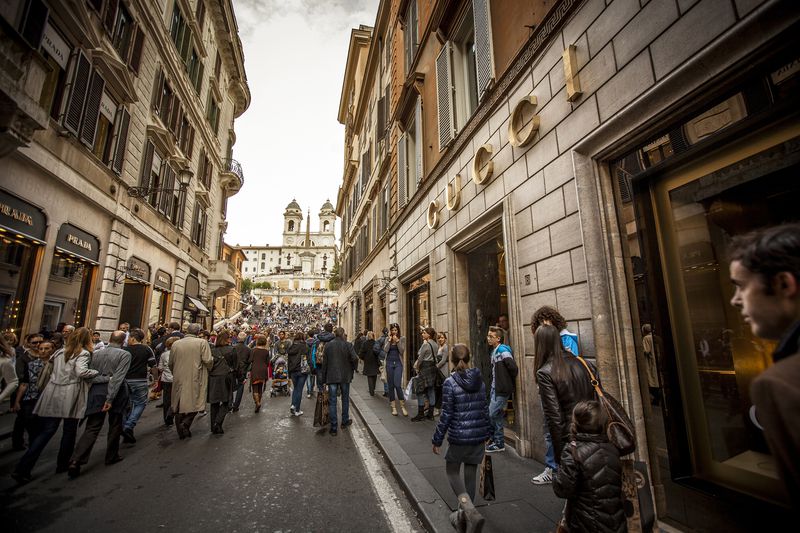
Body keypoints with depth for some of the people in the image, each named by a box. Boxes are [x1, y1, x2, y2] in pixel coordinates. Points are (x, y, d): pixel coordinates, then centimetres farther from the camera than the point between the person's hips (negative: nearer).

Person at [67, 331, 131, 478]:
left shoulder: (96, 353, 5)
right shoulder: (125, 354, -10)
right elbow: (118, 377, -16)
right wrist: (110, 398, -13)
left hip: (97, 391, 4)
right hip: (115, 392, -3)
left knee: (92, 428, 7)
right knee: (115, 425, 14)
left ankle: (76, 461, -6)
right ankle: (111, 456, 26)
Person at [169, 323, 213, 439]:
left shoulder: (176, 343, 4)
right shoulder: (202, 343, -9)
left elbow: (171, 363, 13)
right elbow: (208, 361, -15)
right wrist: (209, 369, 7)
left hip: (179, 379, 5)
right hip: (195, 379, -4)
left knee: (180, 403, 16)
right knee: (195, 402, 8)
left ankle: (181, 432, 22)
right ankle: (185, 423, -11)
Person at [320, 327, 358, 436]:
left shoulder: (328, 345, -2)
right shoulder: (347, 345, -9)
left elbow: (324, 362, 1)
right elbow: (355, 358, -19)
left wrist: (324, 378, 8)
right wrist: (353, 368, 1)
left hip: (331, 377, 1)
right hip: (345, 376, -1)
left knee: (332, 401, 5)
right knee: (345, 399, 18)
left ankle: (333, 427, 8)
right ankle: (345, 421, 31)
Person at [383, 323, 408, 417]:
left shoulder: (402, 339, 0)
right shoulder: (387, 339, 6)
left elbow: (402, 351, -9)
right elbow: (385, 350, -8)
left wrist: (397, 341, -15)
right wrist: (389, 340, -10)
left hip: (398, 363, -3)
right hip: (389, 363, 3)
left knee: (397, 385, -13)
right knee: (391, 386, 6)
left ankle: (403, 406, 2)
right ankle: (393, 407, 17)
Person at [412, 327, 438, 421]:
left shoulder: (425, 344, -15)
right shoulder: (435, 345, 9)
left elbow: (420, 358, -13)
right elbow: (435, 357, 11)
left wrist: (417, 367, 1)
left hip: (425, 368, -8)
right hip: (433, 367, 8)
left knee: (420, 392, 0)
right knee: (431, 391, 10)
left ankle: (420, 414, 5)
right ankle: (430, 413, 16)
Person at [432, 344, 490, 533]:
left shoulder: (450, 383, -16)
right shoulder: (480, 381, 0)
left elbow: (446, 414, -13)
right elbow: (485, 409, 7)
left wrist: (437, 439, -2)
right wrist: (488, 432, 20)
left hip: (459, 436, -5)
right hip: (479, 435, 5)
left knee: (452, 471, 15)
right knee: (470, 474, 18)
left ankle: (470, 511, -4)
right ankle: (463, 516, 33)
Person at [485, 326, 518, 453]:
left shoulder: (503, 351, -19)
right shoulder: (494, 351, 9)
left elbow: (514, 369, -24)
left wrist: (510, 383, -10)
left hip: (502, 389, -9)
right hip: (495, 388, 9)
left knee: (491, 415, -3)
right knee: (496, 416, 16)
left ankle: (499, 444, 12)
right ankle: (496, 440, 29)